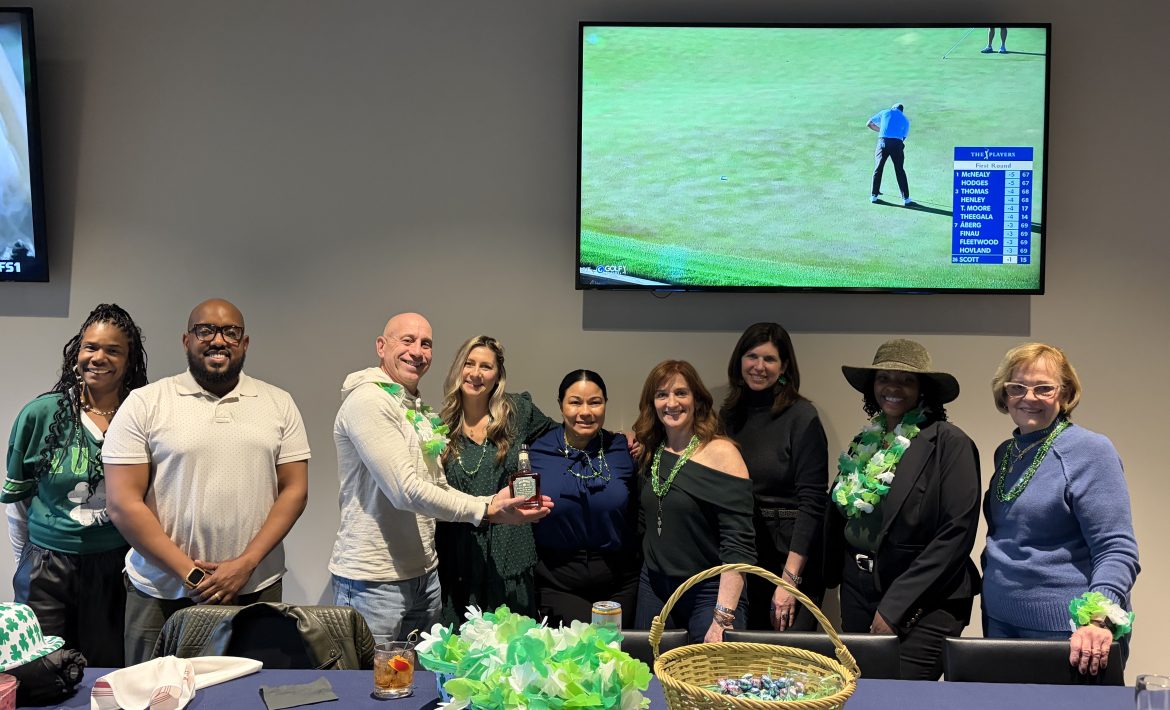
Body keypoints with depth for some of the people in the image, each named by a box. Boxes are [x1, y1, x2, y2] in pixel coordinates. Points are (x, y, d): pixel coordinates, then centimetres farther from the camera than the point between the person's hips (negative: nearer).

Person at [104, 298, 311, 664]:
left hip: (256, 592, 2)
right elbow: (124, 504, -5)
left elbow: (294, 491, 2)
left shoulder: (279, 404, 6)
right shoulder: (144, 404, -1)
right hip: (161, 597, -1)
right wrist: (188, 573, -11)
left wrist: (245, 564, -10)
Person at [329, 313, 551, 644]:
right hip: (374, 581, -9)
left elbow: (438, 489, 12)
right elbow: (407, 491, -21)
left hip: (425, 575, 9)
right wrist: (486, 511, -18)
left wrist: (494, 502, -4)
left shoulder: (420, 411, 15)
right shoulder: (368, 400, -14)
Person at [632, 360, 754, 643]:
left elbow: (739, 543, -19)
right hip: (654, 587, 6)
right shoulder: (650, 453, 5)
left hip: (709, 592, -5)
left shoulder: (721, 453, -14)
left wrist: (724, 616, -26)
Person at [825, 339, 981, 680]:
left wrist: (895, 605, -16)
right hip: (858, 595, 6)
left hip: (924, 603, -6)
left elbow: (957, 533, -15)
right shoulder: (865, 443, 9)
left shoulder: (949, 443, -10)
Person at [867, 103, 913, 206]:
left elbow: (869, 124, 23)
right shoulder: (905, 120, 21)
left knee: (878, 169, 12)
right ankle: (906, 198, 6)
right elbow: (904, 137, 18)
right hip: (897, 144, 0)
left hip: (883, 142, 0)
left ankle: (874, 195, 16)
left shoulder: (885, 112, 19)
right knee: (900, 171, 7)